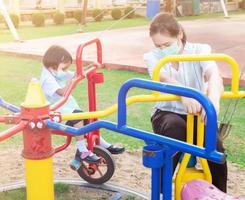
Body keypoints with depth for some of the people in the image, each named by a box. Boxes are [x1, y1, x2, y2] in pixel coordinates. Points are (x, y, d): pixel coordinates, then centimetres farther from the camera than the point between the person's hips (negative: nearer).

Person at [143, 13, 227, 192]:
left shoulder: (199, 50, -6)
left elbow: (214, 75, -28)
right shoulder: (152, 57, -4)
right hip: (166, 113, 0)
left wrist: (213, 99, -52)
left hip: (195, 114, 1)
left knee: (216, 146, -27)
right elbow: (164, 78, -28)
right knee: (175, 127, -36)